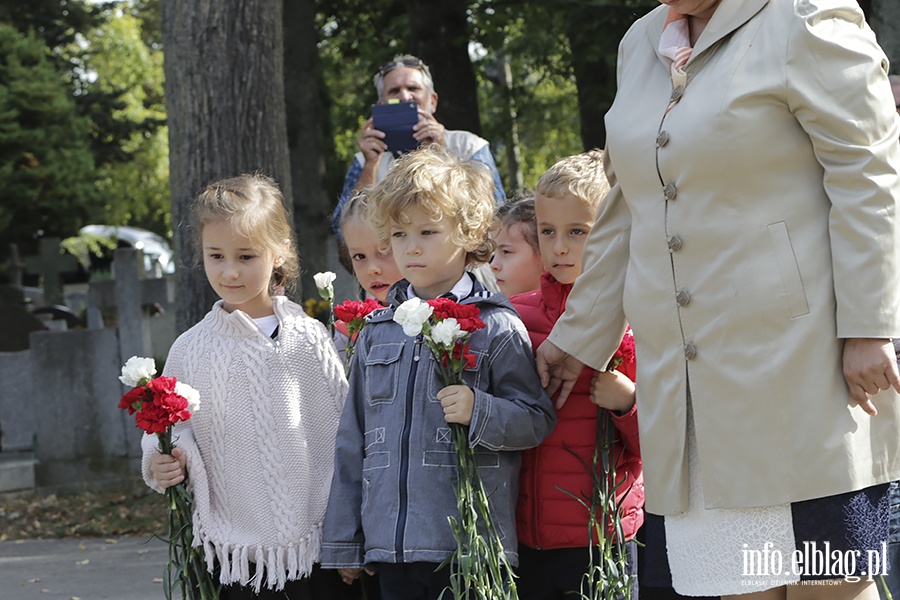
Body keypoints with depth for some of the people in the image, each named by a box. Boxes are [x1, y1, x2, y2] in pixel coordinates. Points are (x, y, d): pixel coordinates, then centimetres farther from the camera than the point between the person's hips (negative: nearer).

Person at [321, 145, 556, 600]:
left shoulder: (496, 328, 0)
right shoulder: (376, 332, 13)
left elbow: (538, 420, -2)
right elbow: (352, 442, 17)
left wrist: (480, 411, -21)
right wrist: (343, 542, 16)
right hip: (391, 544, 4)